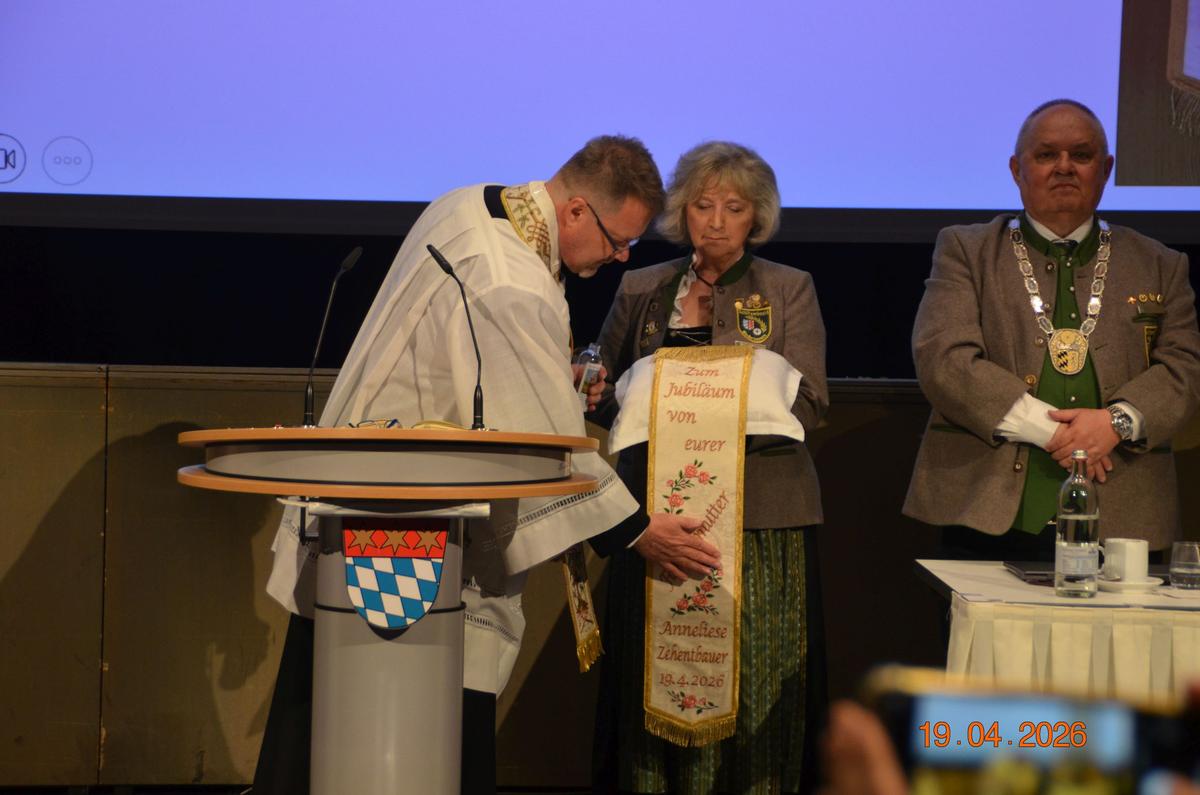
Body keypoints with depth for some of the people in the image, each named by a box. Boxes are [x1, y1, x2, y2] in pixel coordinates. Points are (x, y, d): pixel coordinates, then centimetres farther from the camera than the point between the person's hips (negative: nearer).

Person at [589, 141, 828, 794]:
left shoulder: (789, 290, 8)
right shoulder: (639, 290, 13)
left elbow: (808, 405, -2)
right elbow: (605, 400, 17)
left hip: (759, 522, -2)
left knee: (749, 695, -3)